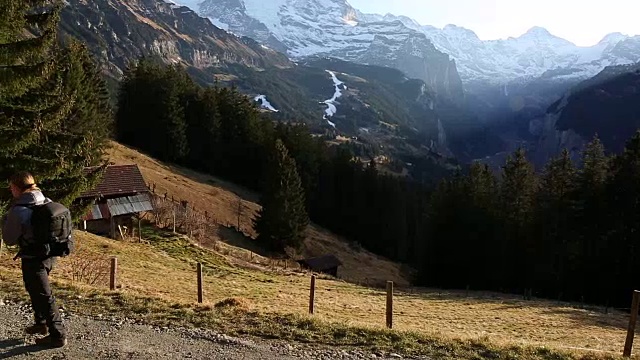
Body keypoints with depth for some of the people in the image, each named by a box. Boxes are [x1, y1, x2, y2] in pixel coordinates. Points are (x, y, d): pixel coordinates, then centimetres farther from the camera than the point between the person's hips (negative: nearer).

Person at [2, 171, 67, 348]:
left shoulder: (18, 211, -21)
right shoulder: (48, 203, -1)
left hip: (32, 259, -7)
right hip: (49, 255, 8)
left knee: (44, 297, 2)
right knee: (35, 289, 28)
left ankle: (58, 335, 10)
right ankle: (42, 323, 42)